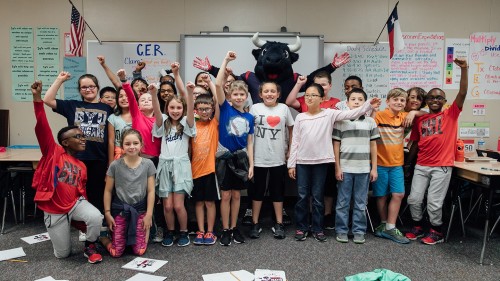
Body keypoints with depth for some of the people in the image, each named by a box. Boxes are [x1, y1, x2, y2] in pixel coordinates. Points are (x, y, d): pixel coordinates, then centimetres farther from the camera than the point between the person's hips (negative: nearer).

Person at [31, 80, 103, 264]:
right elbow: (42, 127, -18)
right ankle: (57, 231, 39)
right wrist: (37, 98, -27)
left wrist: (84, 213, 11)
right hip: (54, 210, -3)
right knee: (62, 254, 6)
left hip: (75, 203, 3)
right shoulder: (53, 152, -7)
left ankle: (89, 247, 0)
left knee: (96, 218, -30)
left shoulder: (82, 166, 6)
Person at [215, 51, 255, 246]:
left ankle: (234, 228, 25)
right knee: (226, 195, 4)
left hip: (241, 158, 3)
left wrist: (251, 165, 3)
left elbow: (249, 143, 7)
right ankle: (225, 230, 16)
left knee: (236, 195, 12)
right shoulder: (225, 109, -3)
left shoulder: (249, 117, 6)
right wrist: (226, 60, -15)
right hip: (225, 157, -3)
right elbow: (218, 84, -16)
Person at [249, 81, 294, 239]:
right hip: (259, 158, -1)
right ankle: (255, 224, 19)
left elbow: (291, 128, 12)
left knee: (277, 191, 10)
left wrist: (290, 148, 8)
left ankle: (279, 224, 21)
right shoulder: (255, 108, 0)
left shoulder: (284, 108, 3)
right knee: (258, 191, 9)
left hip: (278, 158, 1)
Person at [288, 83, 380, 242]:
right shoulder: (300, 117, 4)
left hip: (321, 161, -1)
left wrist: (368, 105, -20)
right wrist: (291, 164, 2)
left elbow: (350, 114, -7)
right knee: (302, 196, 7)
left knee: (318, 197, 8)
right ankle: (301, 228, 20)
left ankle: (318, 229, 20)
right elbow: (295, 142, 4)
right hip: (302, 162, 1)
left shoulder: (329, 114, 1)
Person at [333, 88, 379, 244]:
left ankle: (359, 231, 20)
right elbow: (336, 146, 1)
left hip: (364, 169, 1)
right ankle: (341, 230, 17)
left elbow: (373, 146, 9)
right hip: (345, 168, -1)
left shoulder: (370, 122, 6)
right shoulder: (340, 121, 1)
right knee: (343, 203, 6)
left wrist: (374, 168, 5)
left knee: (360, 203, 9)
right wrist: (337, 168, -3)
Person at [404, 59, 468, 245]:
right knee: (414, 199, 5)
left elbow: (462, 93, -12)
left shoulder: (451, 114, 1)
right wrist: (407, 164, 12)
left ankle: (437, 232, 24)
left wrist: (463, 69, -22)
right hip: (421, 166, 3)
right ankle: (418, 227, 28)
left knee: (434, 203, 1)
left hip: (442, 166, -3)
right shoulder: (420, 119, 8)